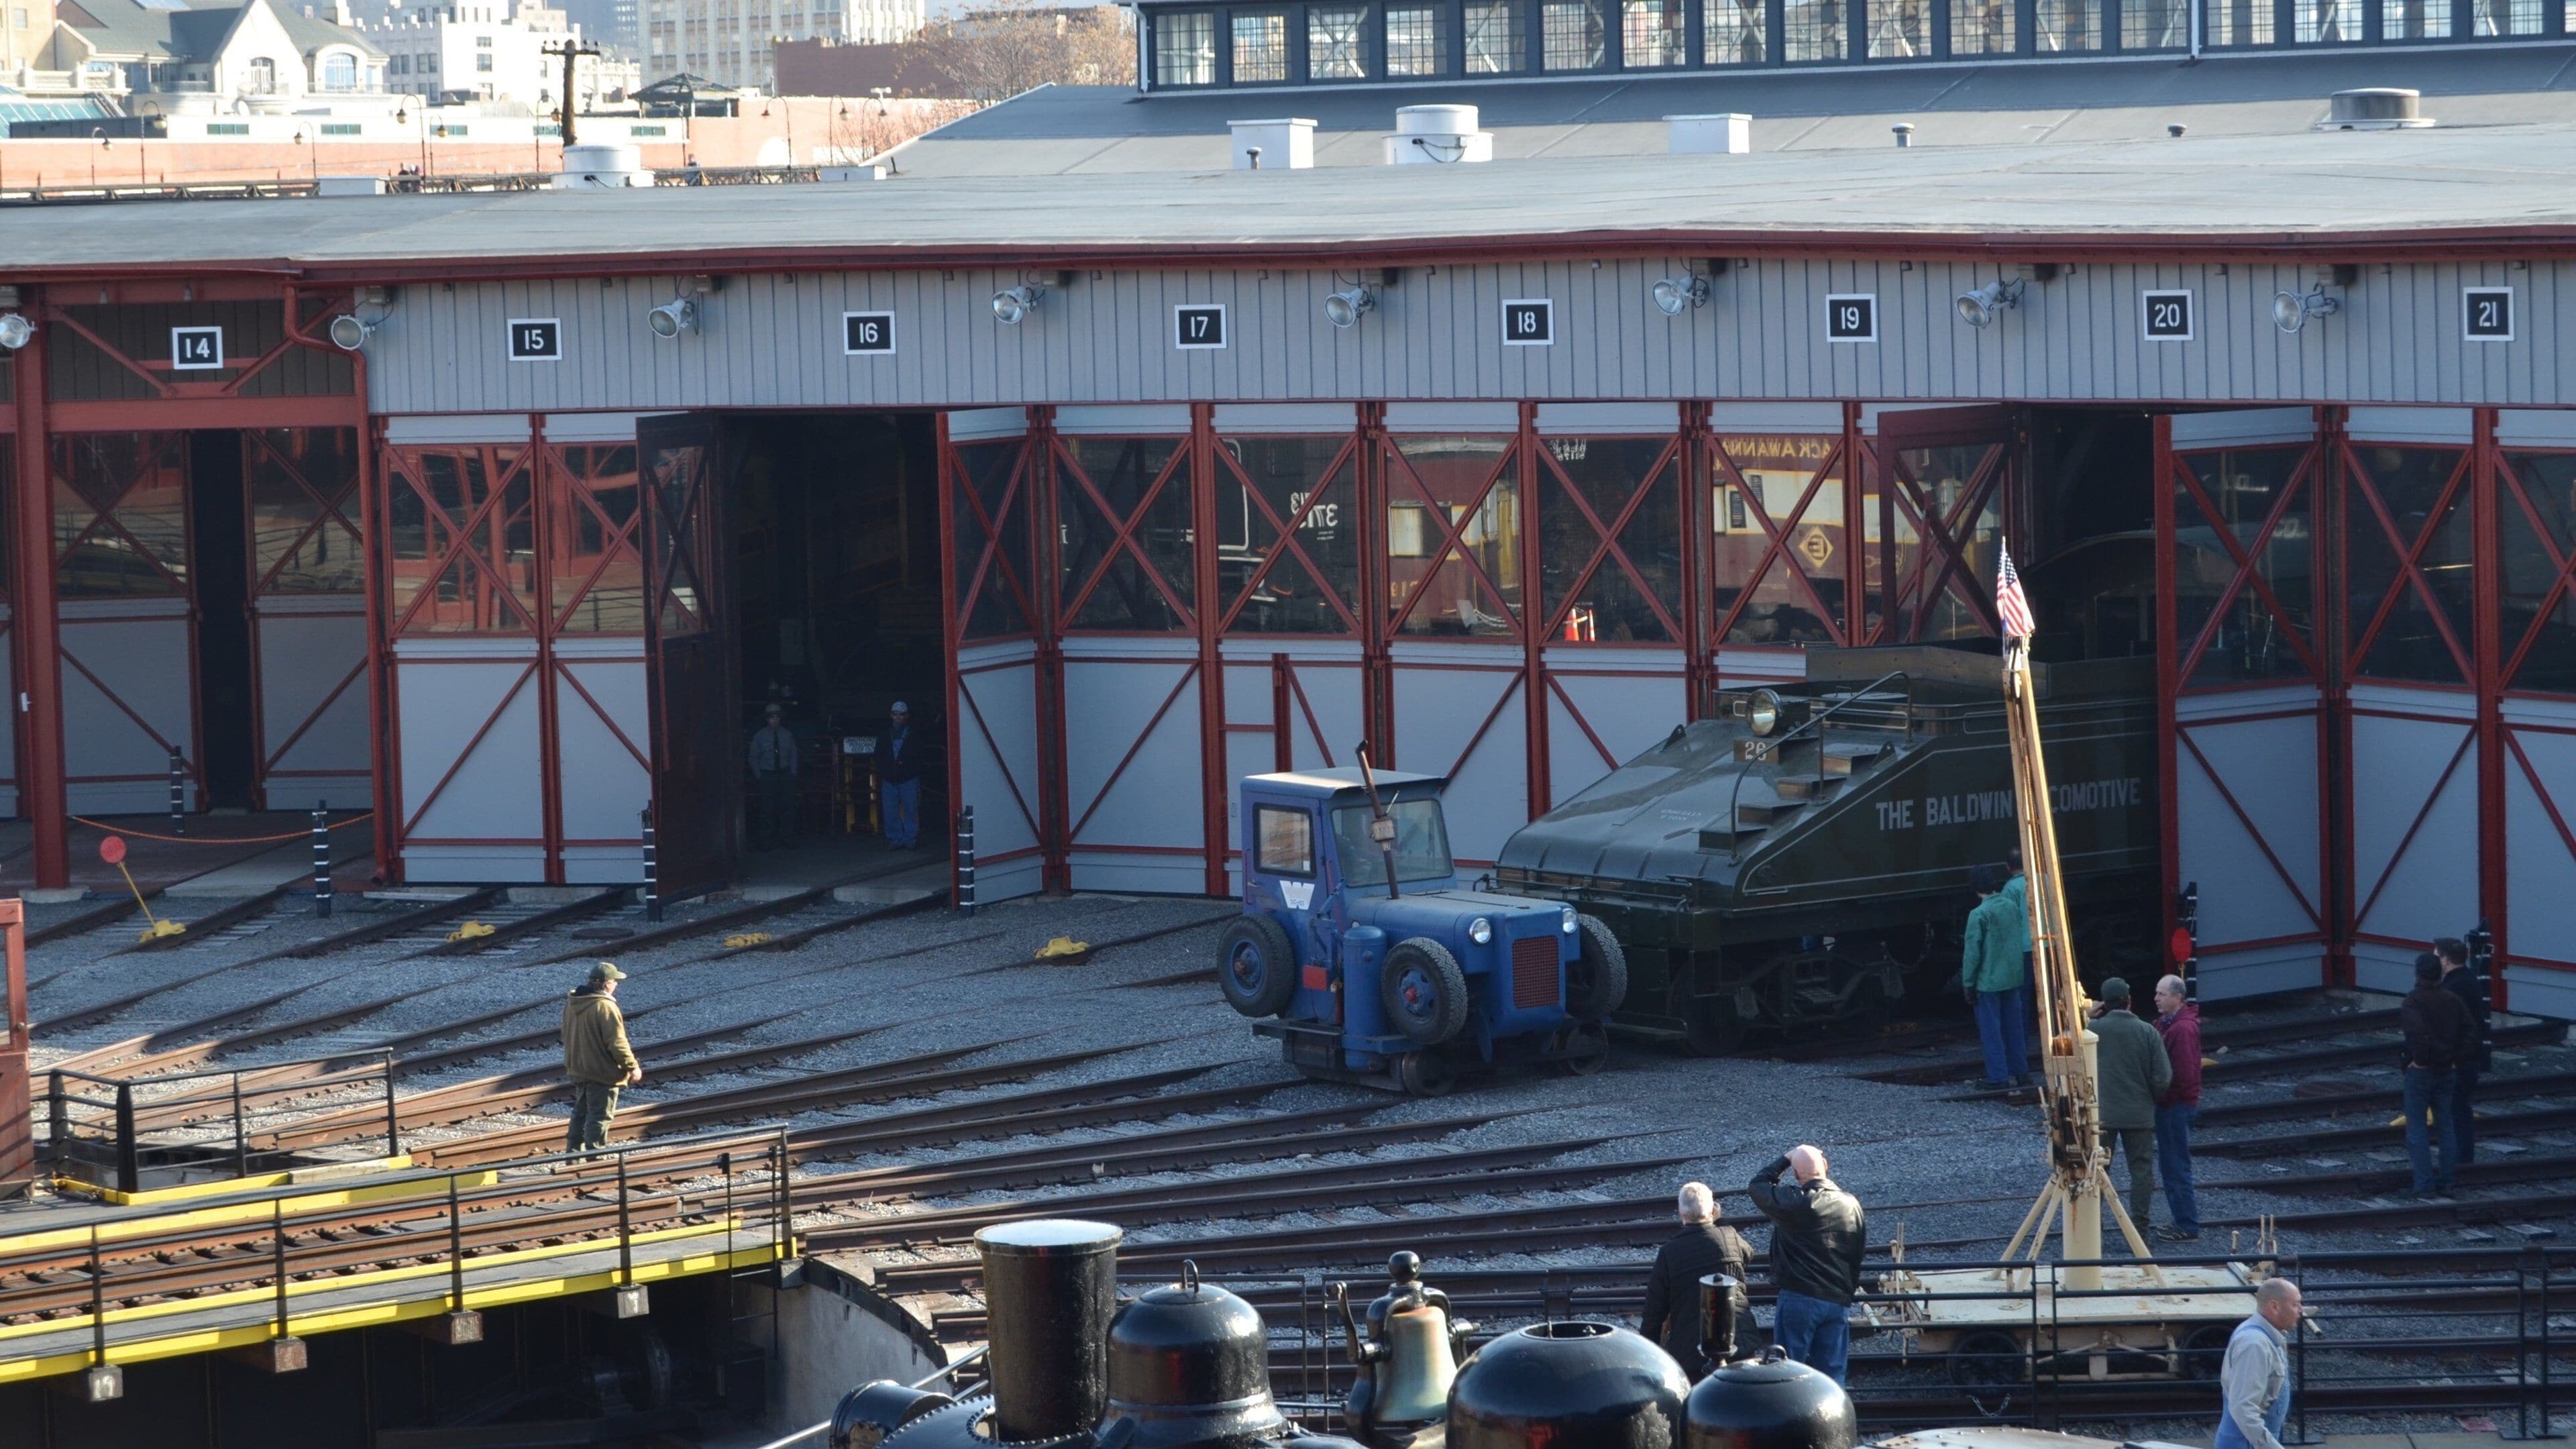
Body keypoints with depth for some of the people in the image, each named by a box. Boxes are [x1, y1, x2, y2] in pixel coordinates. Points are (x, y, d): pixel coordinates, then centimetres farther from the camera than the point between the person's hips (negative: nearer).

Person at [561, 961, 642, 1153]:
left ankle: (574, 1151, 27)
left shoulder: (572, 1003, 4)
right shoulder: (605, 1007, -23)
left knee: (580, 1114, 20)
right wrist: (632, 1067, -12)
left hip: (577, 1070, 8)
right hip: (602, 1072, -8)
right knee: (599, 1116, 0)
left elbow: (567, 1036, 15)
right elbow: (617, 1043, -22)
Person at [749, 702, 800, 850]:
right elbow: (754, 758, 6)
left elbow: (793, 755, 13)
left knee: (788, 808, -2)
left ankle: (787, 838, 6)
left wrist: (793, 774, 5)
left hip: (785, 775, 2)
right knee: (767, 809, -5)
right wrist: (759, 776, 0)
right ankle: (766, 841, -1)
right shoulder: (760, 736, 1)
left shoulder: (787, 735, 6)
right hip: (767, 775, -2)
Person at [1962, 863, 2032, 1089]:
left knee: (1991, 1031, 0)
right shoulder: (2012, 907, 3)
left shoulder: (1979, 915, -16)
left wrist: (1968, 983, -7)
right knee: (2014, 1028, 14)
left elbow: (1972, 952, -15)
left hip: (1989, 981, -6)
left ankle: (1998, 1078, 0)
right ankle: (2020, 1073, 19)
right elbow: (2020, 941, 11)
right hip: (2014, 977, 6)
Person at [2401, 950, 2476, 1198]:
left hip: (2420, 1073, -6)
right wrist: (2457, 1059, 1)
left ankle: (2425, 1185, -2)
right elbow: (2470, 1031, -2)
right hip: (2446, 1073, 6)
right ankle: (2446, 1183, 16)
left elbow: (2417, 1031, -31)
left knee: (2417, 1129, 2)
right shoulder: (2452, 1001, 3)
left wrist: (2419, 1059, -18)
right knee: (2445, 1127, 14)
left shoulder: (2412, 1002, -15)